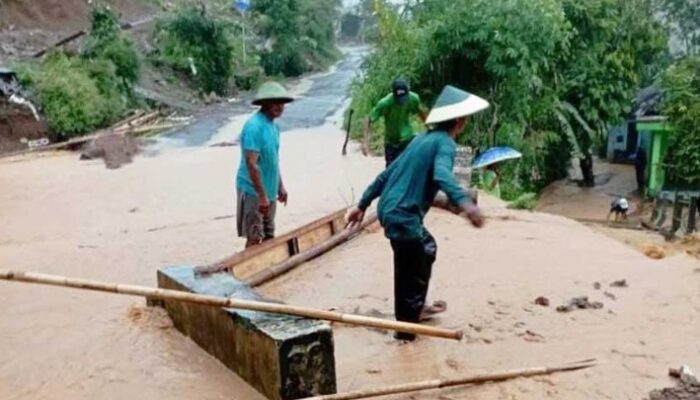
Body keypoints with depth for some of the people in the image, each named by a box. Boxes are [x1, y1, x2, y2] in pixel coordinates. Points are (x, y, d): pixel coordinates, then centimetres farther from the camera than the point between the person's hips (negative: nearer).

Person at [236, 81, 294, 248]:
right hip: (253, 191, -9)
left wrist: (280, 186, 18)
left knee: (269, 237, 16)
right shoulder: (254, 126, -19)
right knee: (254, 238, -3)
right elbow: (251, 164, -23)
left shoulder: (273, 125, 8)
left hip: (269, 191, 9)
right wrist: (262, 195, -24)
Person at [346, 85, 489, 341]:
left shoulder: (422, 138, 16)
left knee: (427, 248, 29)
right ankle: (406, 331, 19)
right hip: (403, 215, -10)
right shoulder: (445, 142, -9)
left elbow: (387, 174, 18)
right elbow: (442, 175, -33)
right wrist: (464, 202, -48)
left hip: (390, 209, 10)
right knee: (413, 277, 4)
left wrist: (362, 205, 22)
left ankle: (416, 309, 42)